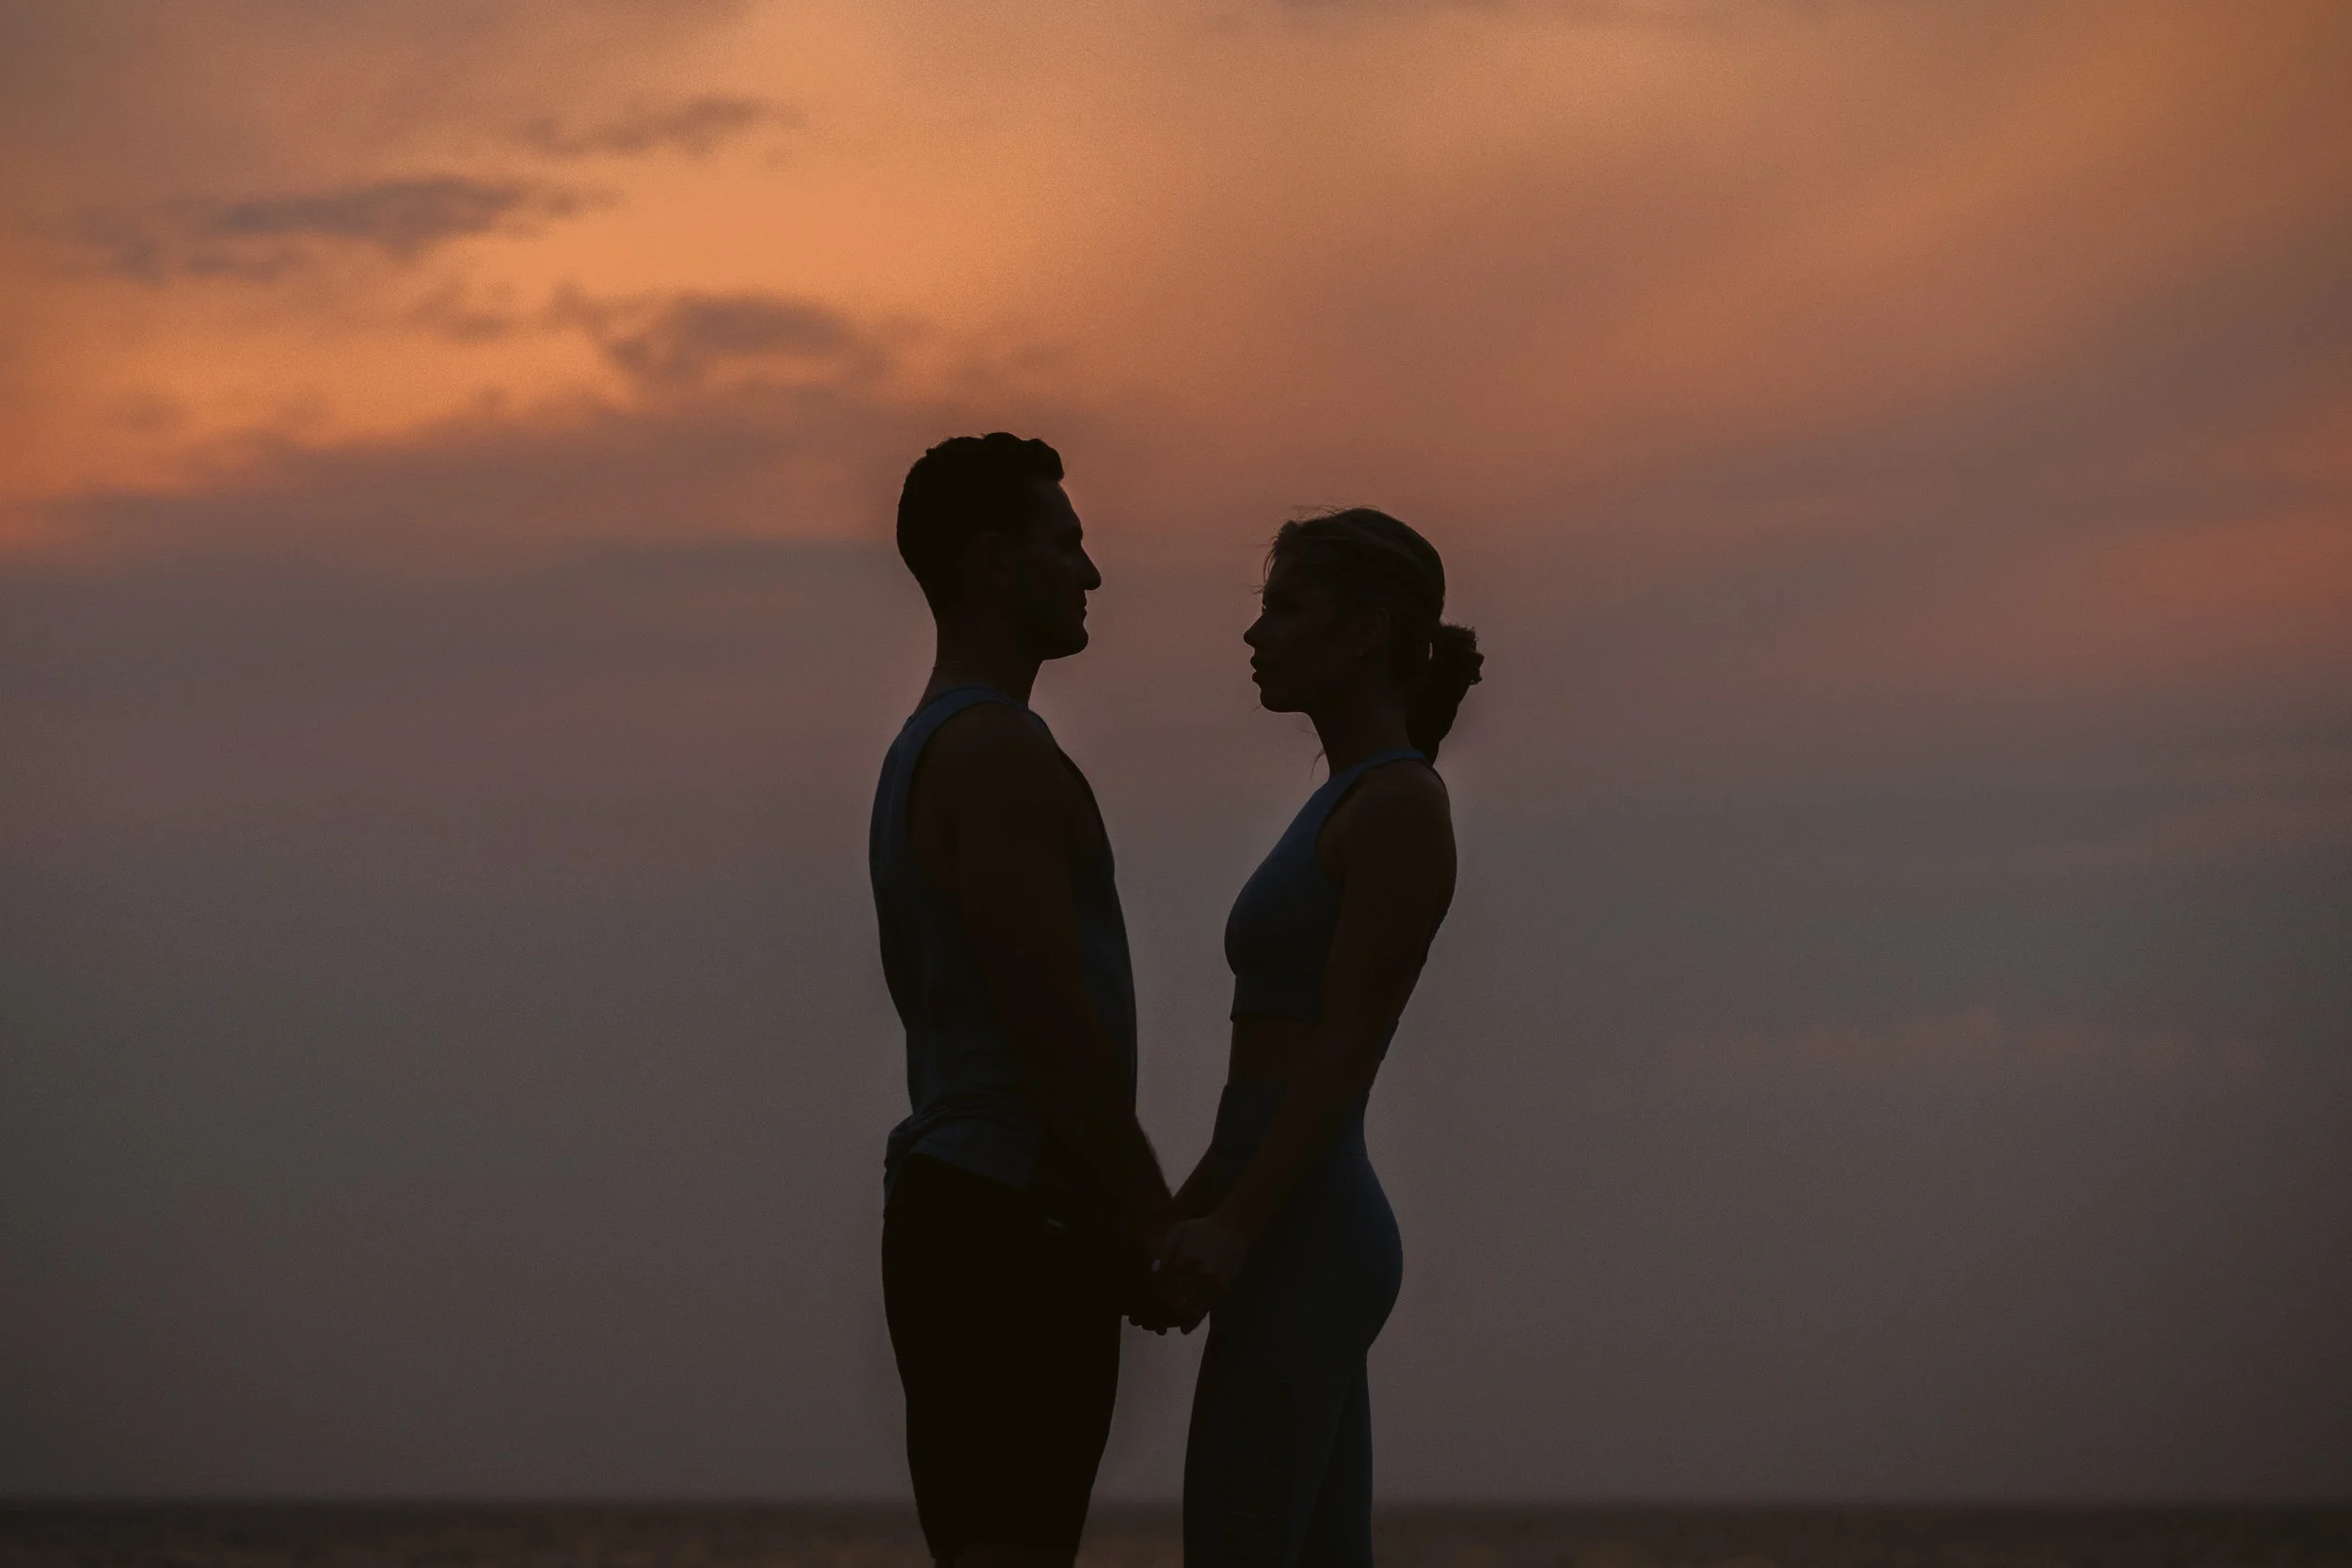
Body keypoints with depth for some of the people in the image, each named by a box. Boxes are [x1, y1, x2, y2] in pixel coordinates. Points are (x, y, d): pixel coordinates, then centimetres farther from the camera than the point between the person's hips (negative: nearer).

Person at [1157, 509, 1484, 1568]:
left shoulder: (1404, 805, -11)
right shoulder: (1352, 807, 18)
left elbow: (1348, 1045, -18)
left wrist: (1233, 1228, -24)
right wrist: (1188, 1205, 20)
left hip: (1301, 1245, -10)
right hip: (1304, 1242, 10)